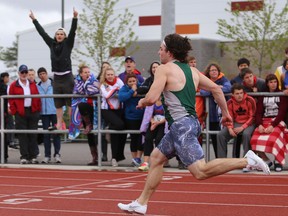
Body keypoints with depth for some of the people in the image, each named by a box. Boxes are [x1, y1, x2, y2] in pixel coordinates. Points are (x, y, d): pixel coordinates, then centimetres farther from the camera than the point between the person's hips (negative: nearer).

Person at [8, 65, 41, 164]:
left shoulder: (32, 84, 11)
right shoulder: (14, 85, 2)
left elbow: (37, 97, 11)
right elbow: (11, 99, 1)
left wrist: (38, 109, 2)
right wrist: (13, 110, -8)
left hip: (33, 111, 3)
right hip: (20, 113, -3)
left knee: (33, 134, 4)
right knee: (22, 135, -1)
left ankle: (33, 156, 9)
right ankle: (24, 156, 2)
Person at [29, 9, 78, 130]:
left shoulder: (68, 44, 0)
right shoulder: (52, 44, 10)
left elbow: (73, 31, -12)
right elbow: (42, 32, 13)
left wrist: (75, 18, -23)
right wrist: (34, 20, 15)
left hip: (67, 77, -4)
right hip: (57, 78, 4)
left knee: (70, 102, -3)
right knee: (58, 103, 6)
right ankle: (59, 124, 9)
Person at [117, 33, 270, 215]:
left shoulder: (165, 69, -8)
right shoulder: (192, 70, 14)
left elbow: (152, 98, -17)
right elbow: (216, 88, 14)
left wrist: (142, 102, 5)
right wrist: (226, 113, 22)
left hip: (181, 125, -10)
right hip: (191, 122, 10)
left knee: (200, 171, -13)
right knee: (156, 157, 19)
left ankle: (246, 161, -17)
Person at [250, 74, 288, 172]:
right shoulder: (263, 95, 16)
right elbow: (258, 112, 7)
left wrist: (273, 125, -19)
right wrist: (259, 125, -14)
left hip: (278, 122, -3)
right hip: (264, 121, 3)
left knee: (273, 139, -35)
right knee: (255, 139, -26)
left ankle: (278, 161, -12)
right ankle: (266, 160, -5)